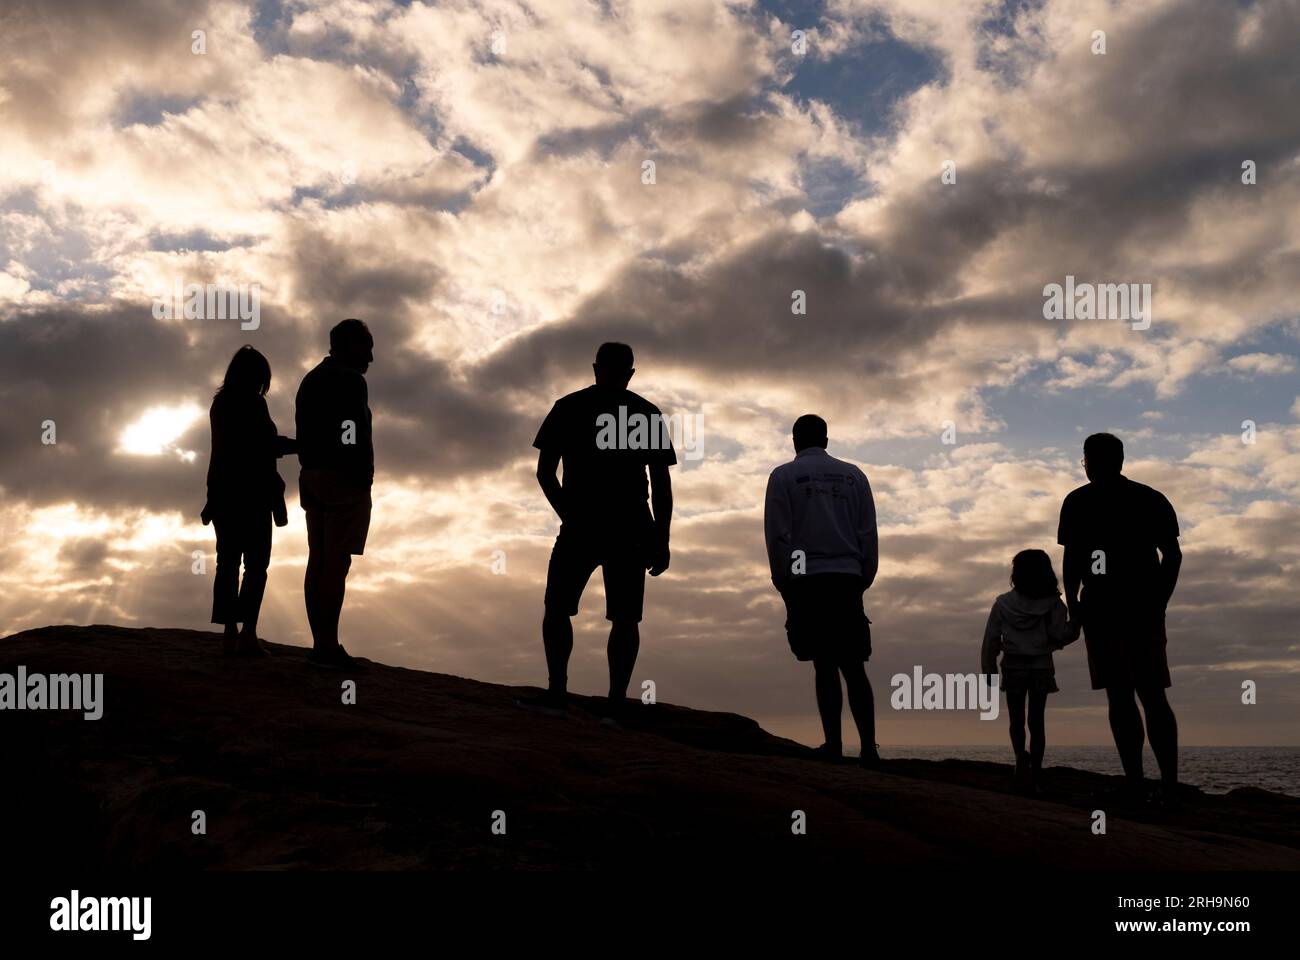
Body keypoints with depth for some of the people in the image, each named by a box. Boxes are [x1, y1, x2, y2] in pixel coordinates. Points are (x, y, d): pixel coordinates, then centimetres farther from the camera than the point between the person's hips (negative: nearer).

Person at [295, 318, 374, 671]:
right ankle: (327, 648, -11)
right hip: (345, 480, -9)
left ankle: (321, 644, 8)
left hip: (313, 479, 9)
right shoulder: (350, 381, -10)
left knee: (318, 560, 7)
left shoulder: (310, 380, 18)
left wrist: (310, 469, 16)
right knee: (337, 562, -10)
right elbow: (354, 438, -17)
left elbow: (304, 435, 17)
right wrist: (363, 479, -13)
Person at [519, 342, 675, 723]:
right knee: (624, 616, 4)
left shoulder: (568, 407, 6)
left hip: (580, 527, -1)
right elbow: (662, 483, 2)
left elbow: (544, 471, 3)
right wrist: (661, 540, 4)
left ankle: (557, 691, -3)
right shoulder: (648, 413, 6)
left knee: (557, 607, 8)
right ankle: (617, 701, -3)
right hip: (630, 530, 1)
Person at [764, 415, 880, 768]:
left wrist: (784, 586, 5)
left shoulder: (783, 476, 7)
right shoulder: (853, 475, 15)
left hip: (807, 581, -2)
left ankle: (833, 745, -5)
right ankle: (868, 748, -5)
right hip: (847, 579, 2)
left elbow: (777, 536, 0)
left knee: (825, 666, -2)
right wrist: (862, 582, 14)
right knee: (854, 667, 3)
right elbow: (868, 534, 10)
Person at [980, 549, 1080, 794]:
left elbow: (991, 639, -2)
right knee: (1037, 720, 6)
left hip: (1013, 666, 0)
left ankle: (1021, 755, -18)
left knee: (1017, 720, 9)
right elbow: (1061, 635, -11)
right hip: (1041, 666, 0)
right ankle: (1035, 775, 4)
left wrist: (988, 670, 5)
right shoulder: (1052, 603, -5)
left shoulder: (1003, 603, -3)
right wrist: (1077, 622, 3)